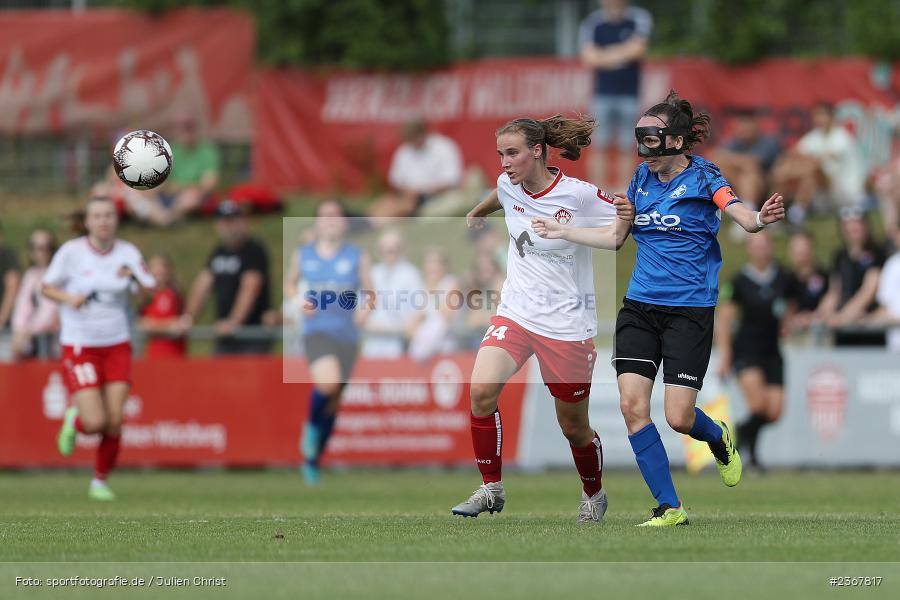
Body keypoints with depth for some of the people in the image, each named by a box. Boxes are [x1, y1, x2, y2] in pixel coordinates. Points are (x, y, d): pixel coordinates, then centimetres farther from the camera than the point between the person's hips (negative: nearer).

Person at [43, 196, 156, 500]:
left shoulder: (128, 253, 0)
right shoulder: (71, 251, -6)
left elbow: (151, 290, -8)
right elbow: (47, 287, 5)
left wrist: (135, 276, -29)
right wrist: (68, 298, -16)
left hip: (117, 346, 2)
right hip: (79, 347, -2)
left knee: (114, 423, -5)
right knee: (95, 422, -13)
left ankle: (100, 481, 16)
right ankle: (73, 418, 23)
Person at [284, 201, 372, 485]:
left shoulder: (357, 256, 5)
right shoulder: (302, 255, 6)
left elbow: (369, 291, 9)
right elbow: (289, 284, 20)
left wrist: (365, 309, -13)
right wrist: (299, 300, -1)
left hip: (347, 334, 2)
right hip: (317, 330, -2)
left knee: (334, 400, 7)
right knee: (327, 382, -30)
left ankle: (313, 460, 25)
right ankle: (312, 426, 0)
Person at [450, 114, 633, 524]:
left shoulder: (579, 195, -15)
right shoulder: (508, 186, 0)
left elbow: (614, 239, -2)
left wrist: (624, 219, -24)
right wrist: (477, 213, 45)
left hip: (567, 324, -4)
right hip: (515, 313, 4)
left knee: (573, 426, 7)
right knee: (482, 389, -21)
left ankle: (594, 495, 37)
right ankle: (491, 489, -8)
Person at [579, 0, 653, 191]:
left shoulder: (640, 18, 1)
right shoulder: (591, 23, 1)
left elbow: (637, 49, -13)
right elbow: (589, 58, -10)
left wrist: (604, 55, -5)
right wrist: (623, 53, -8)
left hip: (629, 94, 0)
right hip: (602, 94, 0)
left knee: (625, 146, -1)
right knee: (600, 145, -3)